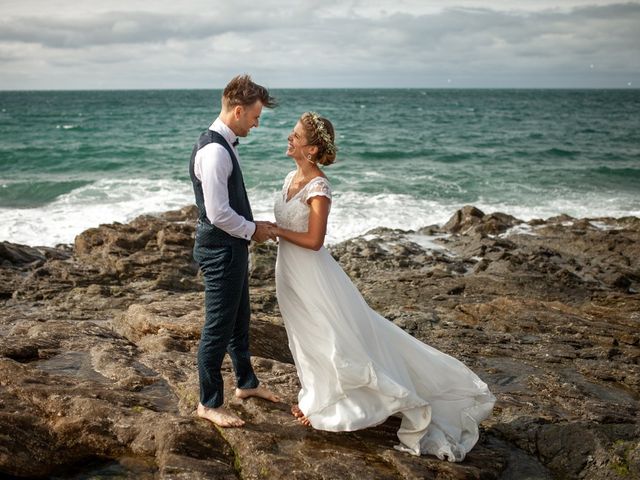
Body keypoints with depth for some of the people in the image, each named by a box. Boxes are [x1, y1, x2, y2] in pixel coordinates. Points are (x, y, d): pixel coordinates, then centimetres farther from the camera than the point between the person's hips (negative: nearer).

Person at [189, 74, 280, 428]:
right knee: (218, 328, 2)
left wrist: (254, 226, 9)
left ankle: (246, 383, 41)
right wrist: (253, 230, -12)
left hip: (232, 247, 11)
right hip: (221, 251, -11)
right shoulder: (214, 151, -23)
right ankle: (209, 403, 17)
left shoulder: (224, 144, 9)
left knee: (239, 320, 23)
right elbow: (218, 213, -26)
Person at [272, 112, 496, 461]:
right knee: (307, 338, 20)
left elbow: (313, 240, -25)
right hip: (290, 272, 9)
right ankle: (319, 400, 37)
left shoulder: (318, 187, -22)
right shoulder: (291, 178, 4)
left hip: (312, 273, -9)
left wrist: (275, 231, -18)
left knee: (327, 336, 0)